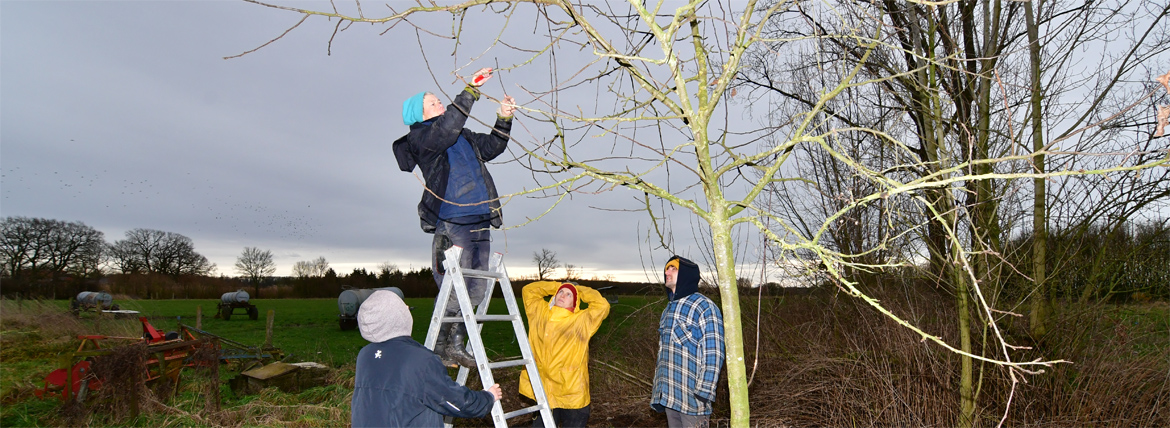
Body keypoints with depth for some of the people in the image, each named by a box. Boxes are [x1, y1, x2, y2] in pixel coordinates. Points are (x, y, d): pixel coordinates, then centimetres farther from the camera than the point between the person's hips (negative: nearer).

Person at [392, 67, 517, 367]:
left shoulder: (463, 137, 24)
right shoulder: (419, 137, 1)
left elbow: (491, 147, 30)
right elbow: (446, 128, -18)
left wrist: (503, 119, 17)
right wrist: (471, 90, -18)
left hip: (480, 222, 7)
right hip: (451, 225, -7)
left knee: (476, 289, 7)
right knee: (454, 290, -8)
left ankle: (456, 347, 17)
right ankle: (440, 350, 7)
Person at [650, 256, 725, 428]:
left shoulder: (704, 307, -10)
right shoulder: (669, 309, 15)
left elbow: (713, 354, -14)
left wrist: (704, 392, -17)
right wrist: (658, 389, 17)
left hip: (692, 396, -7)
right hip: (669, 396, 7)